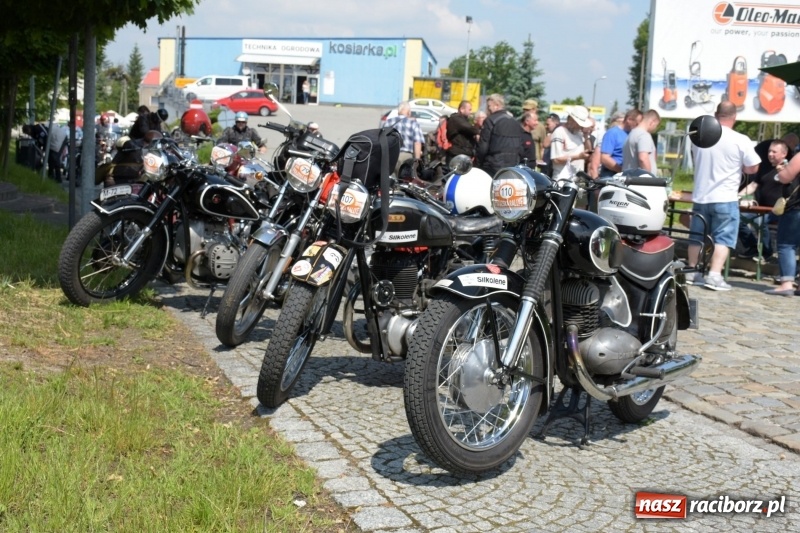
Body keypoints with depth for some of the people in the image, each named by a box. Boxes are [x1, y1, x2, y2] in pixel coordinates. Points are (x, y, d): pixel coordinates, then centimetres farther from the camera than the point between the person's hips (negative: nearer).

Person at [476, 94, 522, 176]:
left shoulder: (490, 120, -8)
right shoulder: (515, 122, 15)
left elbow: (483, 145, -10)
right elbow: (520, 145, 16)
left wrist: (479, 162, 1)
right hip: (513, 165, 7)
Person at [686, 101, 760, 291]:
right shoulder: (740, 141, -12)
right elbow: (752, 168, -5)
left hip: (700, 196, 5)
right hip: (725, 199, -4)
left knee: (697, 236, 14)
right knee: (723, 238, 0)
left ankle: (692, 272, 21)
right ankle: (714, 276, -8)